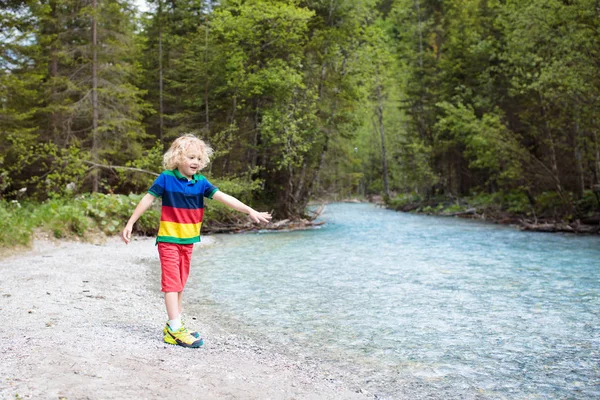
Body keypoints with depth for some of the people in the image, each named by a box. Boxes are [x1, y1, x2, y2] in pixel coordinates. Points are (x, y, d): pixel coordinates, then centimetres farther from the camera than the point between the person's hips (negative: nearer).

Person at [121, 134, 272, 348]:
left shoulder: (201, 182, -1)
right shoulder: (166, 178, -11)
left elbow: (223, 197, -8)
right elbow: (147, 199, -7)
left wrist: (250, 211, -17)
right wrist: (130, 223, -7)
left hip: (188, 240, 5)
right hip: (168, 239, -5)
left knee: (180, 284, 12)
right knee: (171, 282, -9)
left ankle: (173, 326, 23)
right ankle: (175, 329, -11)